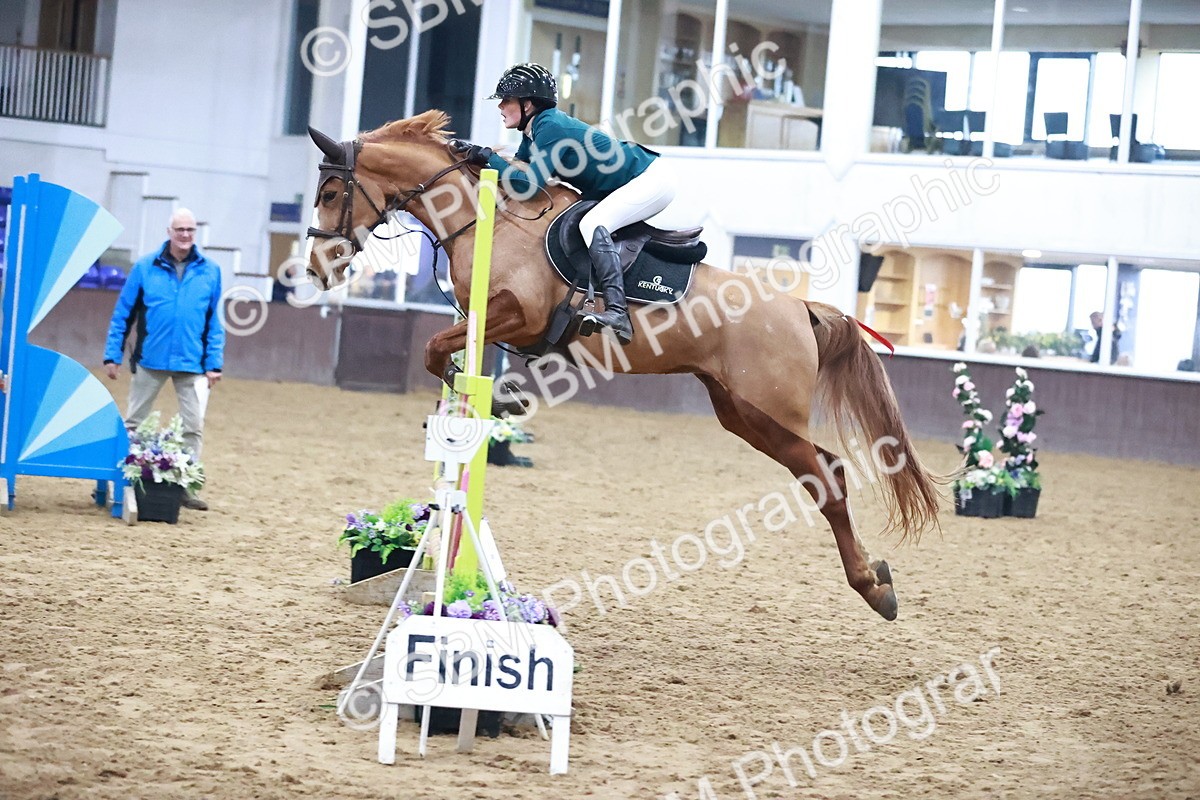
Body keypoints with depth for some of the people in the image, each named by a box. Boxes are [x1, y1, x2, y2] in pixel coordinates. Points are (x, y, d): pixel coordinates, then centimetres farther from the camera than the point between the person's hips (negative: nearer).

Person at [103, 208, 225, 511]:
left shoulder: (210, 271, 2)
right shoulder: (146, 267, -1)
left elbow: (215, 322, 5)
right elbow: (123, 313, 2)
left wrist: (214, 363, -1)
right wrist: (112, 355, -1)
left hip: (192, 362, 1)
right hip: (150, 359, 0)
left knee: (194, 426, -1)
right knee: (134, 423, 9)